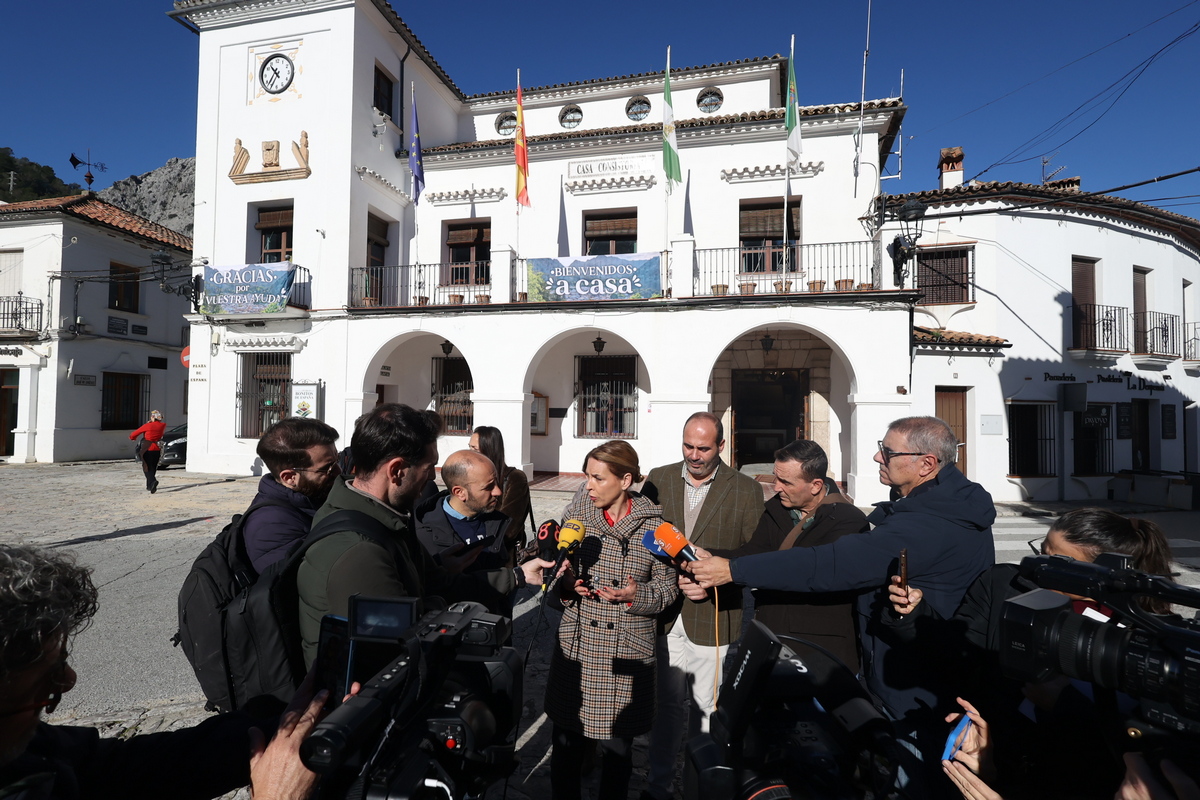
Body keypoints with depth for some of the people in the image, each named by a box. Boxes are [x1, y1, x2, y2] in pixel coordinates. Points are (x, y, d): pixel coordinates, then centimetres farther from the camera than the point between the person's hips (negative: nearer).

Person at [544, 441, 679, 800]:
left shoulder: (654, 524, -7)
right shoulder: (576, 515, -1)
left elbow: (666, 589, 0)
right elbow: (560, 575, 9)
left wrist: (637, 595, -18)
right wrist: (566, 584, -13)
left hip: (627, 654, -2)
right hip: (577, 649, 2)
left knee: (617, 750, 11)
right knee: (567, 747, 11)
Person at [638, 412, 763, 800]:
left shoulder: (746, 490, -5)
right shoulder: (658, 479, 2)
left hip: (712, 617, -2)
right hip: (663, 613, 2)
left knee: (705, 707, 13)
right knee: (668, 703, 16)